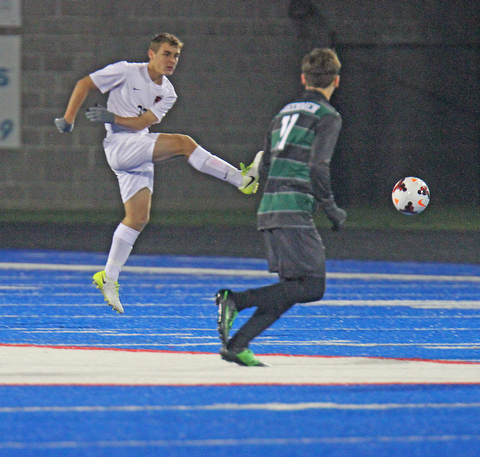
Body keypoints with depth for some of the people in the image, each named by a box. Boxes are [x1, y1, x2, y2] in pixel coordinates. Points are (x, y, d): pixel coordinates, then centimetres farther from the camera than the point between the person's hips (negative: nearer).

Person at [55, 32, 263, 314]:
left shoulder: (167, 93, 10)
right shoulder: (126, 72, -5)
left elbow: (143, 121, -2)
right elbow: (85, 85, 0)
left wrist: (111, 117, -16)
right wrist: (69, 119, -6)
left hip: (140, 157, 7)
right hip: (120, 145, -7)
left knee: (138, 218, 3)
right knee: (183, 143, -23)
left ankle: (109, 278, 11)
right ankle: (244, 179, -26)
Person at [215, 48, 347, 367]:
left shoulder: (284, 113, 20)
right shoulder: (328, 117, -3)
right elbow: (318, 169, -14)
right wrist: (333, 211, -3)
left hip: (268, 209, 8)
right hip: (295, 212, -8)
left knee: (292, 287, 10)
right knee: (312, 287, -7)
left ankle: (236, 343, -1)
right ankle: (235, 300, -19)